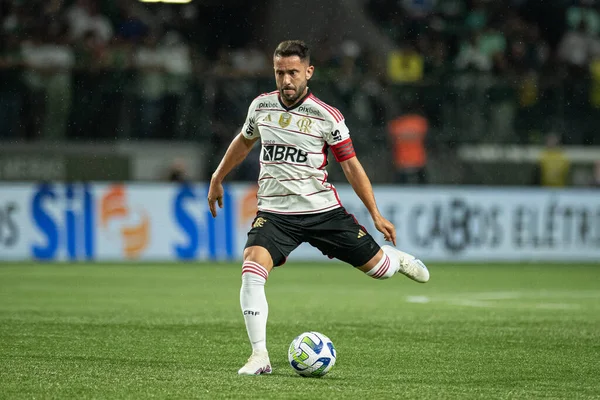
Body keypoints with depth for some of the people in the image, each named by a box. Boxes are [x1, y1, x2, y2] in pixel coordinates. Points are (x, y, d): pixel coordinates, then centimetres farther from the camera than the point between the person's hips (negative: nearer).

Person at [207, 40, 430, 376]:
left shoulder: (327, 117, -8)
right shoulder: (261, 105, 2)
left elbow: (351, 166, -1)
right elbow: (244, 141, 23)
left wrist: (377, 215, -2)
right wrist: (217, 179, 29)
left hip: (323, 209, -1)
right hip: (274, 212, 1)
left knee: (378, 268, 4)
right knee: (251, 271, -25)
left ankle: (396, 259, 44)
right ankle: (260, 356, -19)